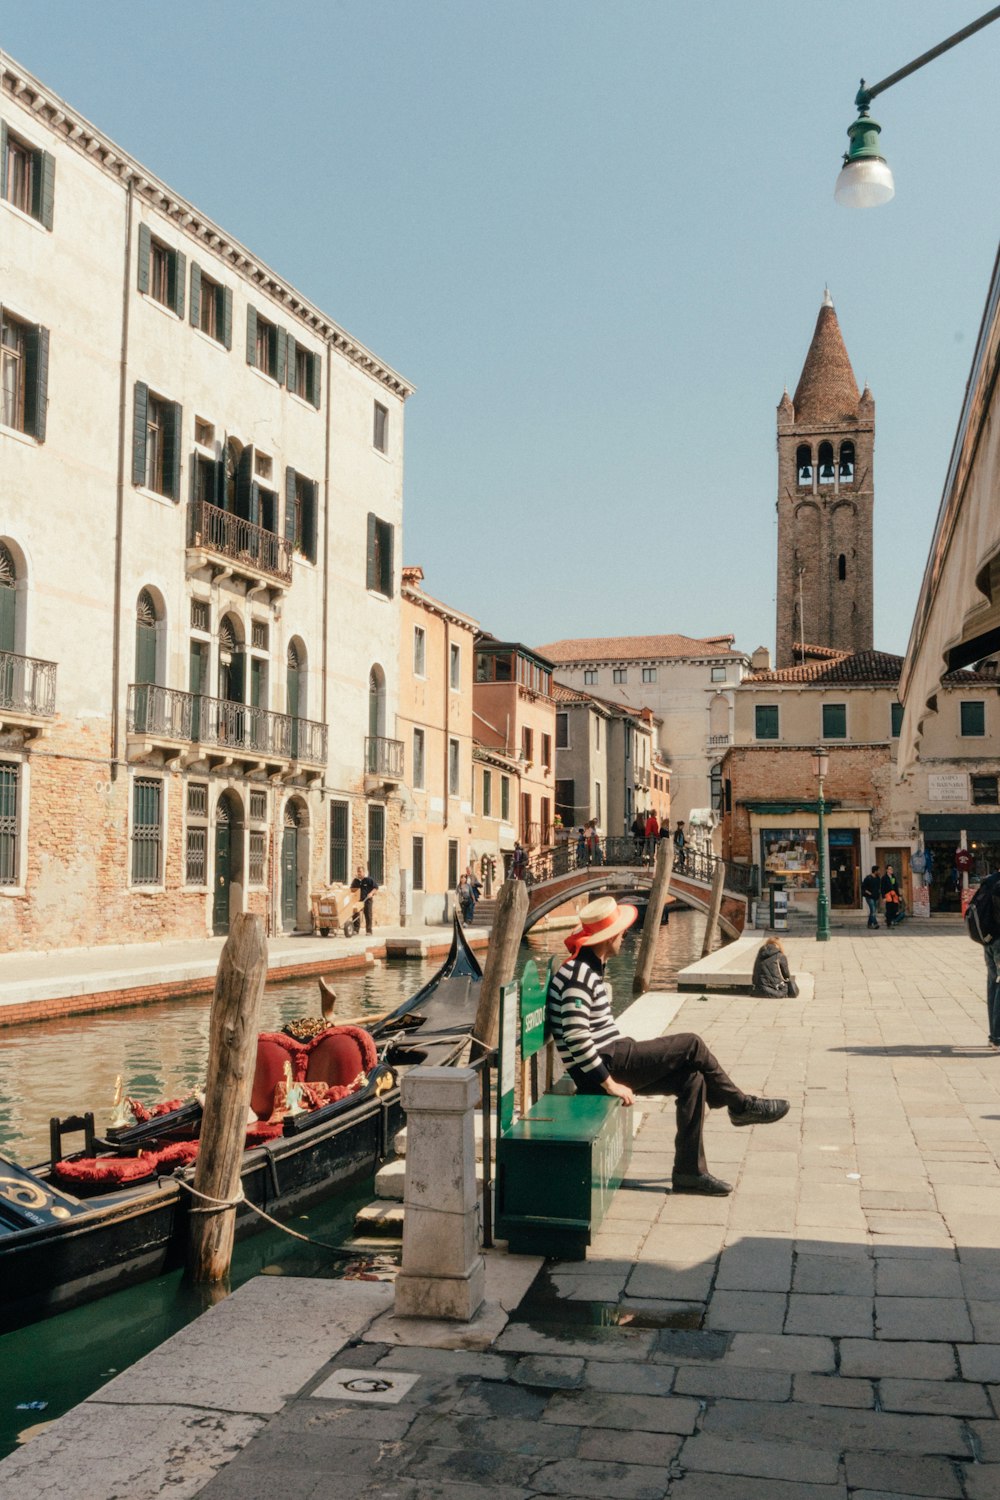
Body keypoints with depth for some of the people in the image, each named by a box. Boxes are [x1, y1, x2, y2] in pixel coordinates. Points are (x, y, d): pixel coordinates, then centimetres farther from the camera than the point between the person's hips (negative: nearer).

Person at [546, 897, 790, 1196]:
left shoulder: (589, 970, 14)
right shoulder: (578, 975, -20)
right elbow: (576, 1038, -27)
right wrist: (609, 1083, -24)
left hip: (612, 1061, 10)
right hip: (606, 1067, -10)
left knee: (692, 1079, 3)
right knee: (691, 1045, -8)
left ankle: (689, 1171, 5)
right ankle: (742, 1106, 12)